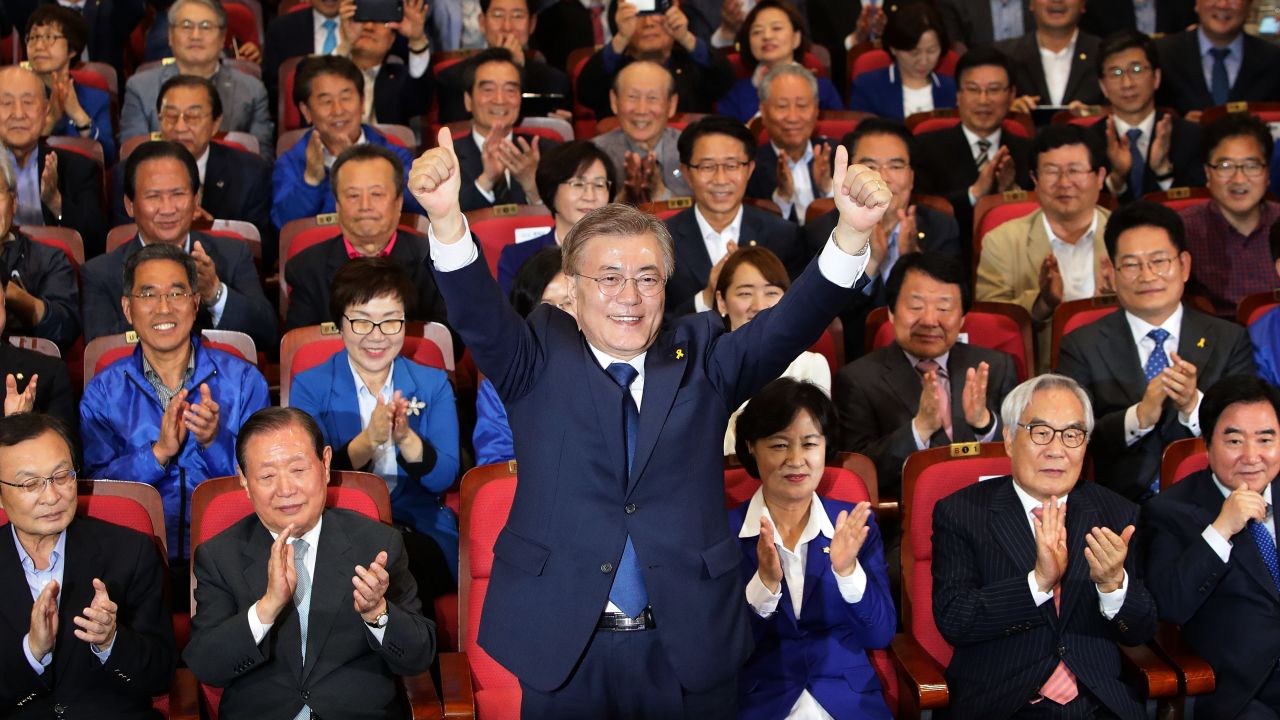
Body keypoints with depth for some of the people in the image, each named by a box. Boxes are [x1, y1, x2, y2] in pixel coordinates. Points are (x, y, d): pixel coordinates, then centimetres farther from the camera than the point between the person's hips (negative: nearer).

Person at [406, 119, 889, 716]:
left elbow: (790, 325, -10)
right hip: (564, 648, -1)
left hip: (690, 648, 1)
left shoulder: (701, 359, 4)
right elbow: (479, 317, -16)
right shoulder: (541, 360, 1)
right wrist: (446, 217, -36)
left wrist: (852, 231, -28)